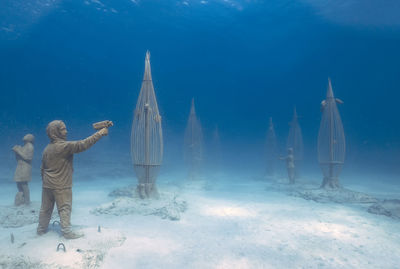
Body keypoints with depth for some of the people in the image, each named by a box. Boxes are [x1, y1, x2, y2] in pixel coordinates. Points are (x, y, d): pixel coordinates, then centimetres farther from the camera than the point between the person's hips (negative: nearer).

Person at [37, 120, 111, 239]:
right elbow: (82, 144, -26)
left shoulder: (47, 149, 8)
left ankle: (41, 229, 32)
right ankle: (67, 231, 8)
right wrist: (100, 133, -25)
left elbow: (42, 168, 15)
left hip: (47, 185, 8)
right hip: (61, 186, -8)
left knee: (46, 208, 19)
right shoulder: (64, 146, -19)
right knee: (65, 208, 2)